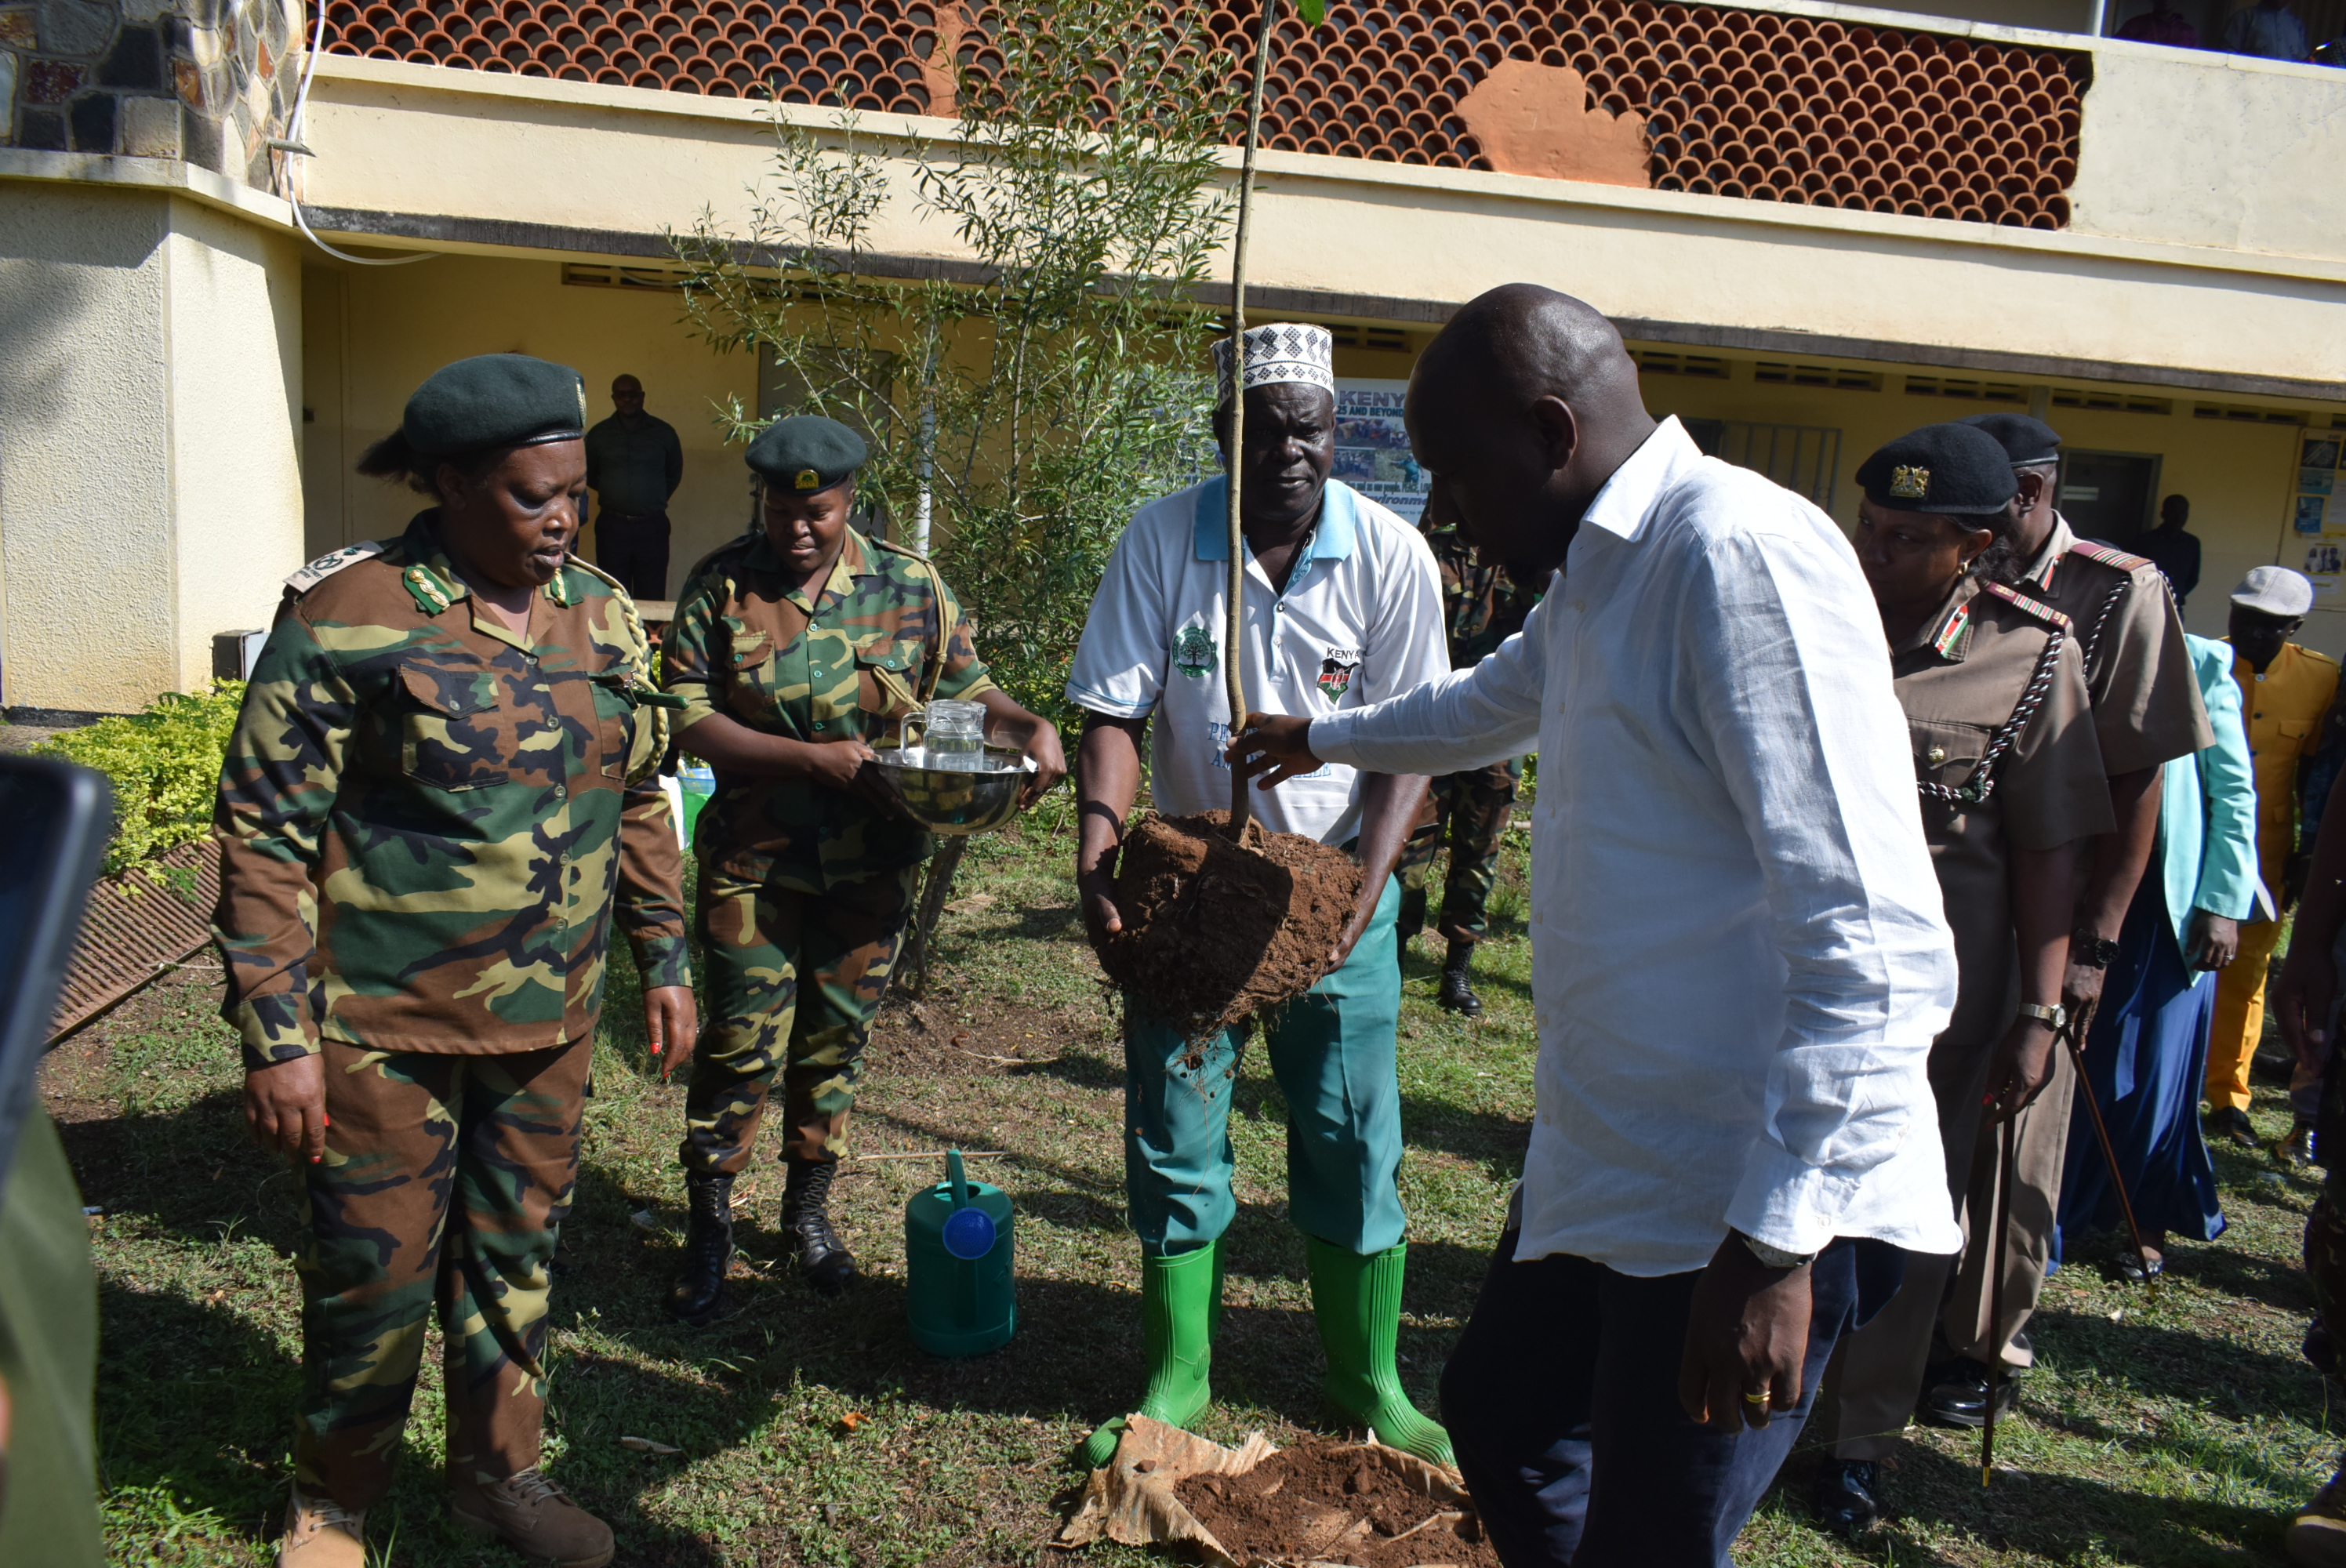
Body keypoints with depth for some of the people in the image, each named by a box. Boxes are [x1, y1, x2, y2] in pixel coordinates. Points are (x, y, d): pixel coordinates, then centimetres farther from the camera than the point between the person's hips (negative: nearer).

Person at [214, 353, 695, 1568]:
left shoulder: (600, 613, 4)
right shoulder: (348, 616, -13)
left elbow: (637, 799, 14)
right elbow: (265, 834, -12)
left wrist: (664, 957, 13)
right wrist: (276, 1036, -14)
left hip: (550, 1019, 5)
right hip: (386, 1023, -5)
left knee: (517, 1253, 17)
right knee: (377, 1273, 8)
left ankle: (497, 1470, 38)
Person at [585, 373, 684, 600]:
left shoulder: (664, 433, 3)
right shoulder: (598, 435, 5)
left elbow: (674, 474, 16)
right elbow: (588, 476, 18)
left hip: (652, 527, -1)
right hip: (611, 527, 1)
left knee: (652, 599, 0)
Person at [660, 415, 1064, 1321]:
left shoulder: (911, 586, 0)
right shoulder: (721, 588, -4)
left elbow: (966, 687, 6)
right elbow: (690, 719, -10)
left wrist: (1030, 728, -16)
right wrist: (814, 757, -20)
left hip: (871, 863, 2)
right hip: (754, 859, -2)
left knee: (836, 1039, 14)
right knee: (744, 1043, 2)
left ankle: (808, 1206, 33)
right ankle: (708, 1226, 22)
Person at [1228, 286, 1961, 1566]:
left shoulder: (1742, 556, -20)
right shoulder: (1590, 577, 12)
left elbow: (1876, 942, -26)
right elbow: (1490, 703, 36)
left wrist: (1778, 1238, -26)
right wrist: (1323, 740, 51)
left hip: (1754, 1198, -10)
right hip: (1603, 1166, 10)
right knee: (1497, 1413, 23)